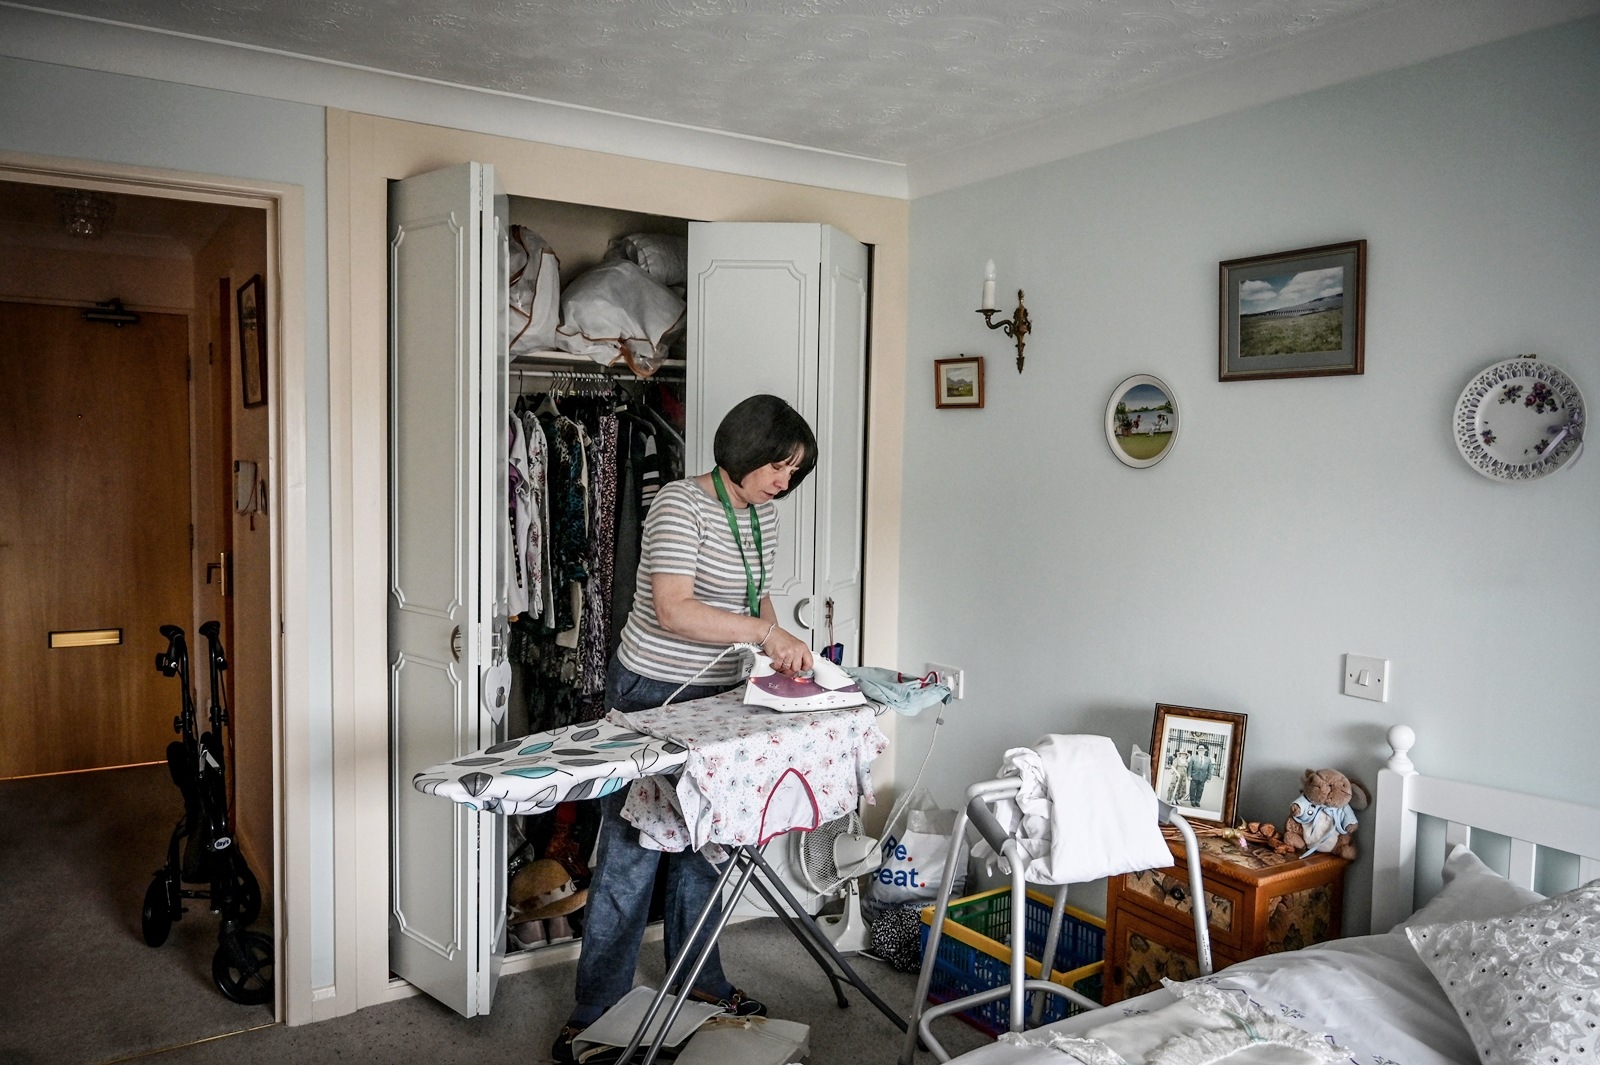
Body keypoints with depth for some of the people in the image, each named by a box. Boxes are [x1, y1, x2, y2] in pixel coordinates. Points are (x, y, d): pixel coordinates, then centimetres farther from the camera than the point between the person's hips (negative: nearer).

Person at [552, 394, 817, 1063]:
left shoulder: (762, 513, 6)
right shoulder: (682, 504, -19)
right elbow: (672, 611, -30)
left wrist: (779, 650, 2)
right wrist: (764, 632, -30)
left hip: (719, 696, 8)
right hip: (652, 694, -8)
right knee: (631, 853, -1)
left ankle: (699, 979, 35)